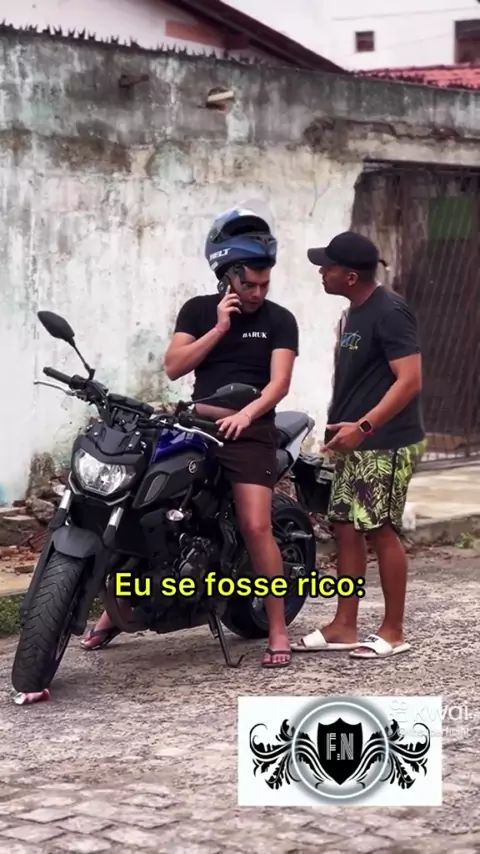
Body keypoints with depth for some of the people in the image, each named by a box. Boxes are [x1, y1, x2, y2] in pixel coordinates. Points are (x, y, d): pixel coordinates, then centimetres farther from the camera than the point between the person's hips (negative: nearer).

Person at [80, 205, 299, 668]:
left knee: (256, 527, -15)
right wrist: (219, 328, -9)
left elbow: (280, 381, -9)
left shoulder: (279, 320, 2)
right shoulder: (197, 310, 8)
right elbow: (173, 367, -2)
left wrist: (247, 413, -28)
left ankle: (278, 629, -5)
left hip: (251, 432, -3)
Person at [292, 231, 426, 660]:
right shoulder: (355, 312, 14)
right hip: (355, 443, 9)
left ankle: (393, 630, 5)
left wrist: (363, 426, -26)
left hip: (385, 444, -9)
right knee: (347, 528, 9)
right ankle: (344, 625, 15)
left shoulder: (390, 312, -16)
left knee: (381, 531, -5)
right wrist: (342, 427, 18)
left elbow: (410, 380, -22)